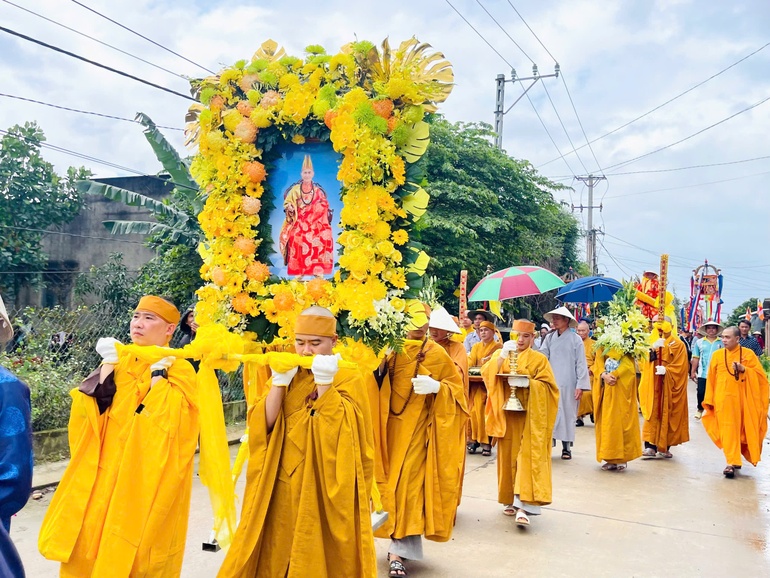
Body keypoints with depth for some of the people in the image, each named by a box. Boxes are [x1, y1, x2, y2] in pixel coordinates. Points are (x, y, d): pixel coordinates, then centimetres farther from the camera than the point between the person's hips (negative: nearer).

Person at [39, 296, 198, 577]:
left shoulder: (179, 369, -7)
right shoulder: (119, 359, 8)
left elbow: (167, 419, -21)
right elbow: (96, 406, -2)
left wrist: (158, 373, -20)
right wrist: (107, 364, -9)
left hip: (147, 474, -5)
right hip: (107, 468, 5)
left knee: (136, 548, 3)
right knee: (90, 540, 9)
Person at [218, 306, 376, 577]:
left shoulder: (349, 379, -5)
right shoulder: (285, 374, 5)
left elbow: (342, 430, -18)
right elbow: (263, 425, -6)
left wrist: (324, 383, -23)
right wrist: (279, 382, -16)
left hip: (328, 488, -3)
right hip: (284, 485, 3)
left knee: (322, 555, 7)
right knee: (277, 554, 11)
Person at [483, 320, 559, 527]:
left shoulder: (539, 359, 4)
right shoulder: (501, 354, 10)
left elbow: (549, 386, -2)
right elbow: (487, 374, -6)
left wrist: (529, 383, -18)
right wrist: (503, 355, -18)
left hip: (530, 416, -2)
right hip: (507, 415, 3)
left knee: (528, 456, -11)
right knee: (508, 456, 6)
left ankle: (523, 505, -13)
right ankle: (510, 500, 19)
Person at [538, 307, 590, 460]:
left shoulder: (575, 339, -2)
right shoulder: (549, 338, 8)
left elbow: (581, 364, -3)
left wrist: (581, 386, -9)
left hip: (568, 384, -3)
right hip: (551, 382, 3)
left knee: (567, 413, 4)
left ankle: (566, 447, 14)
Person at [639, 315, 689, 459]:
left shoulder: (678, 344, 1)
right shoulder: (654, 342, 11)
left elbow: (680, 366, -6)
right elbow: (647, 361, 0)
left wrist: (666, 370, -21)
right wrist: (652, 349, -17)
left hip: (669, 386, -2)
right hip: (654, 384, 2)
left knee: (668, 415, 3)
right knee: (653, 414, -5)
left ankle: (665, 447, 13)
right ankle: (650, 446, -9)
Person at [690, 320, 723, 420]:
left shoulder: (722, 342, 1)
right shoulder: (699, 342, 3)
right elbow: (696, 358, 5)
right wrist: (693, 371, 3)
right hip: (703, 373, 1)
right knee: (701, 392, 4)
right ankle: (700, 409, 25)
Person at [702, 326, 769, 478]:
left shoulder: (748, 354, 1)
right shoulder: (717, 355, 4)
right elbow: (711, 379, 5)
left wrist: (744, 369, -18)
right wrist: (709, 401, 2)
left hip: (742, 399, 0)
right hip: (723, 399, 0)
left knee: (741, 429, 7)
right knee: (728, 430, -6)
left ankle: (735, 460, 23)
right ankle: (732, 462, -6)